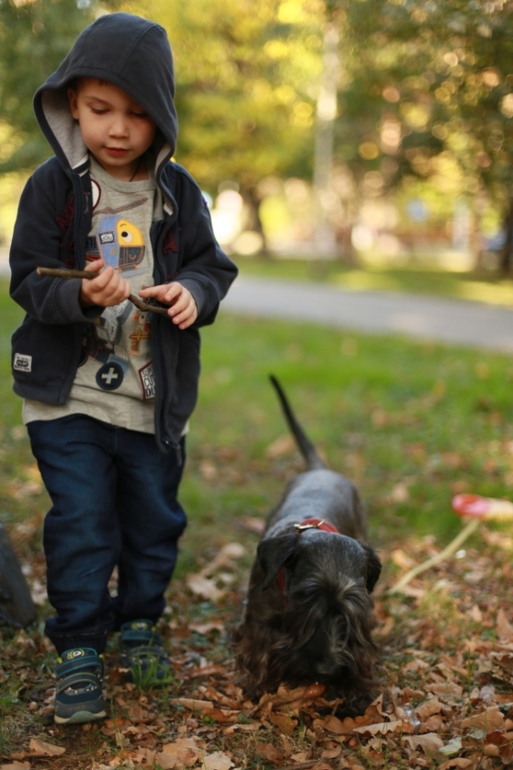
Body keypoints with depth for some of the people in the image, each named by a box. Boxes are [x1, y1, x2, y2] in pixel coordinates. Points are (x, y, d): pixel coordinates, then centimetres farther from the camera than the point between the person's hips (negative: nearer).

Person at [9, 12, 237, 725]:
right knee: (81, 524, -1)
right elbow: (29, 280, -8)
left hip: (155, 398, 3)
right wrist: (81, 296, -28)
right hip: (69, 395, -3)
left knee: (154, 518, 14)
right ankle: (78, 648, 14)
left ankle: (139, 622, 35)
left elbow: (213, 264, 6)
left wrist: (193, 291, -16)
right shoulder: (52, 186, -6)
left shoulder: (177, 191, 1)